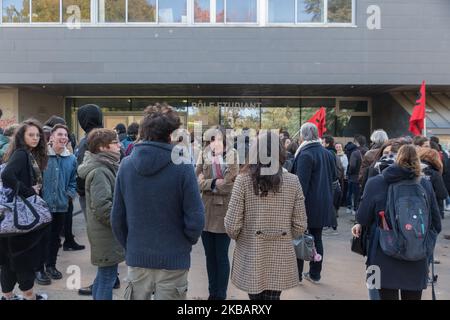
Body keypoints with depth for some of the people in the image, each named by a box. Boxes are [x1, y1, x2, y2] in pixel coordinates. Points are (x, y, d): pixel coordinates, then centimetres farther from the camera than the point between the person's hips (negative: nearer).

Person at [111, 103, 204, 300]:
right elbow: (195, 218, -14)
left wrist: (128, 246, 14)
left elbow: (117, 217, 0)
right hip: (173, 260, -3)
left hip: (136, 258, 3)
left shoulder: (126, 164, -4)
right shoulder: (182, 166, -16)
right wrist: (187, 243, 5)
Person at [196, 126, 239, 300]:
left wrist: (207, 183, -9)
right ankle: (212, 292, 29)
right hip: (206, 211, 4)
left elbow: (234, 185, -12)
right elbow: (197, 181, -1)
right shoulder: (204, 156, 4)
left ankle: (221, 294, 20)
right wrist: (213, 182, -16)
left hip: (224, 212, -3)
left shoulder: (233, 155, -5)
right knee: (210, 256, 14)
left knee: (222, 257, 5)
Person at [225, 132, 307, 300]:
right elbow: (300, 226, -2)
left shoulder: (243, 180, -11)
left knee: (256, 297, 17)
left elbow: (232, 225, -11)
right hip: (280, 260, 2)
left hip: (251, 259, -1)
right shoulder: (293, 181, -5)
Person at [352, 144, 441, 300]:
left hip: (385, 257, -2)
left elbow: (362, 218, -3)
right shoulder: (425, 185, -2)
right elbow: (436, 224, 5)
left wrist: (360, 224, 19)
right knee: (412, 295, 15)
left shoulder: (375, 183, -7)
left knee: (388, 294, 9)